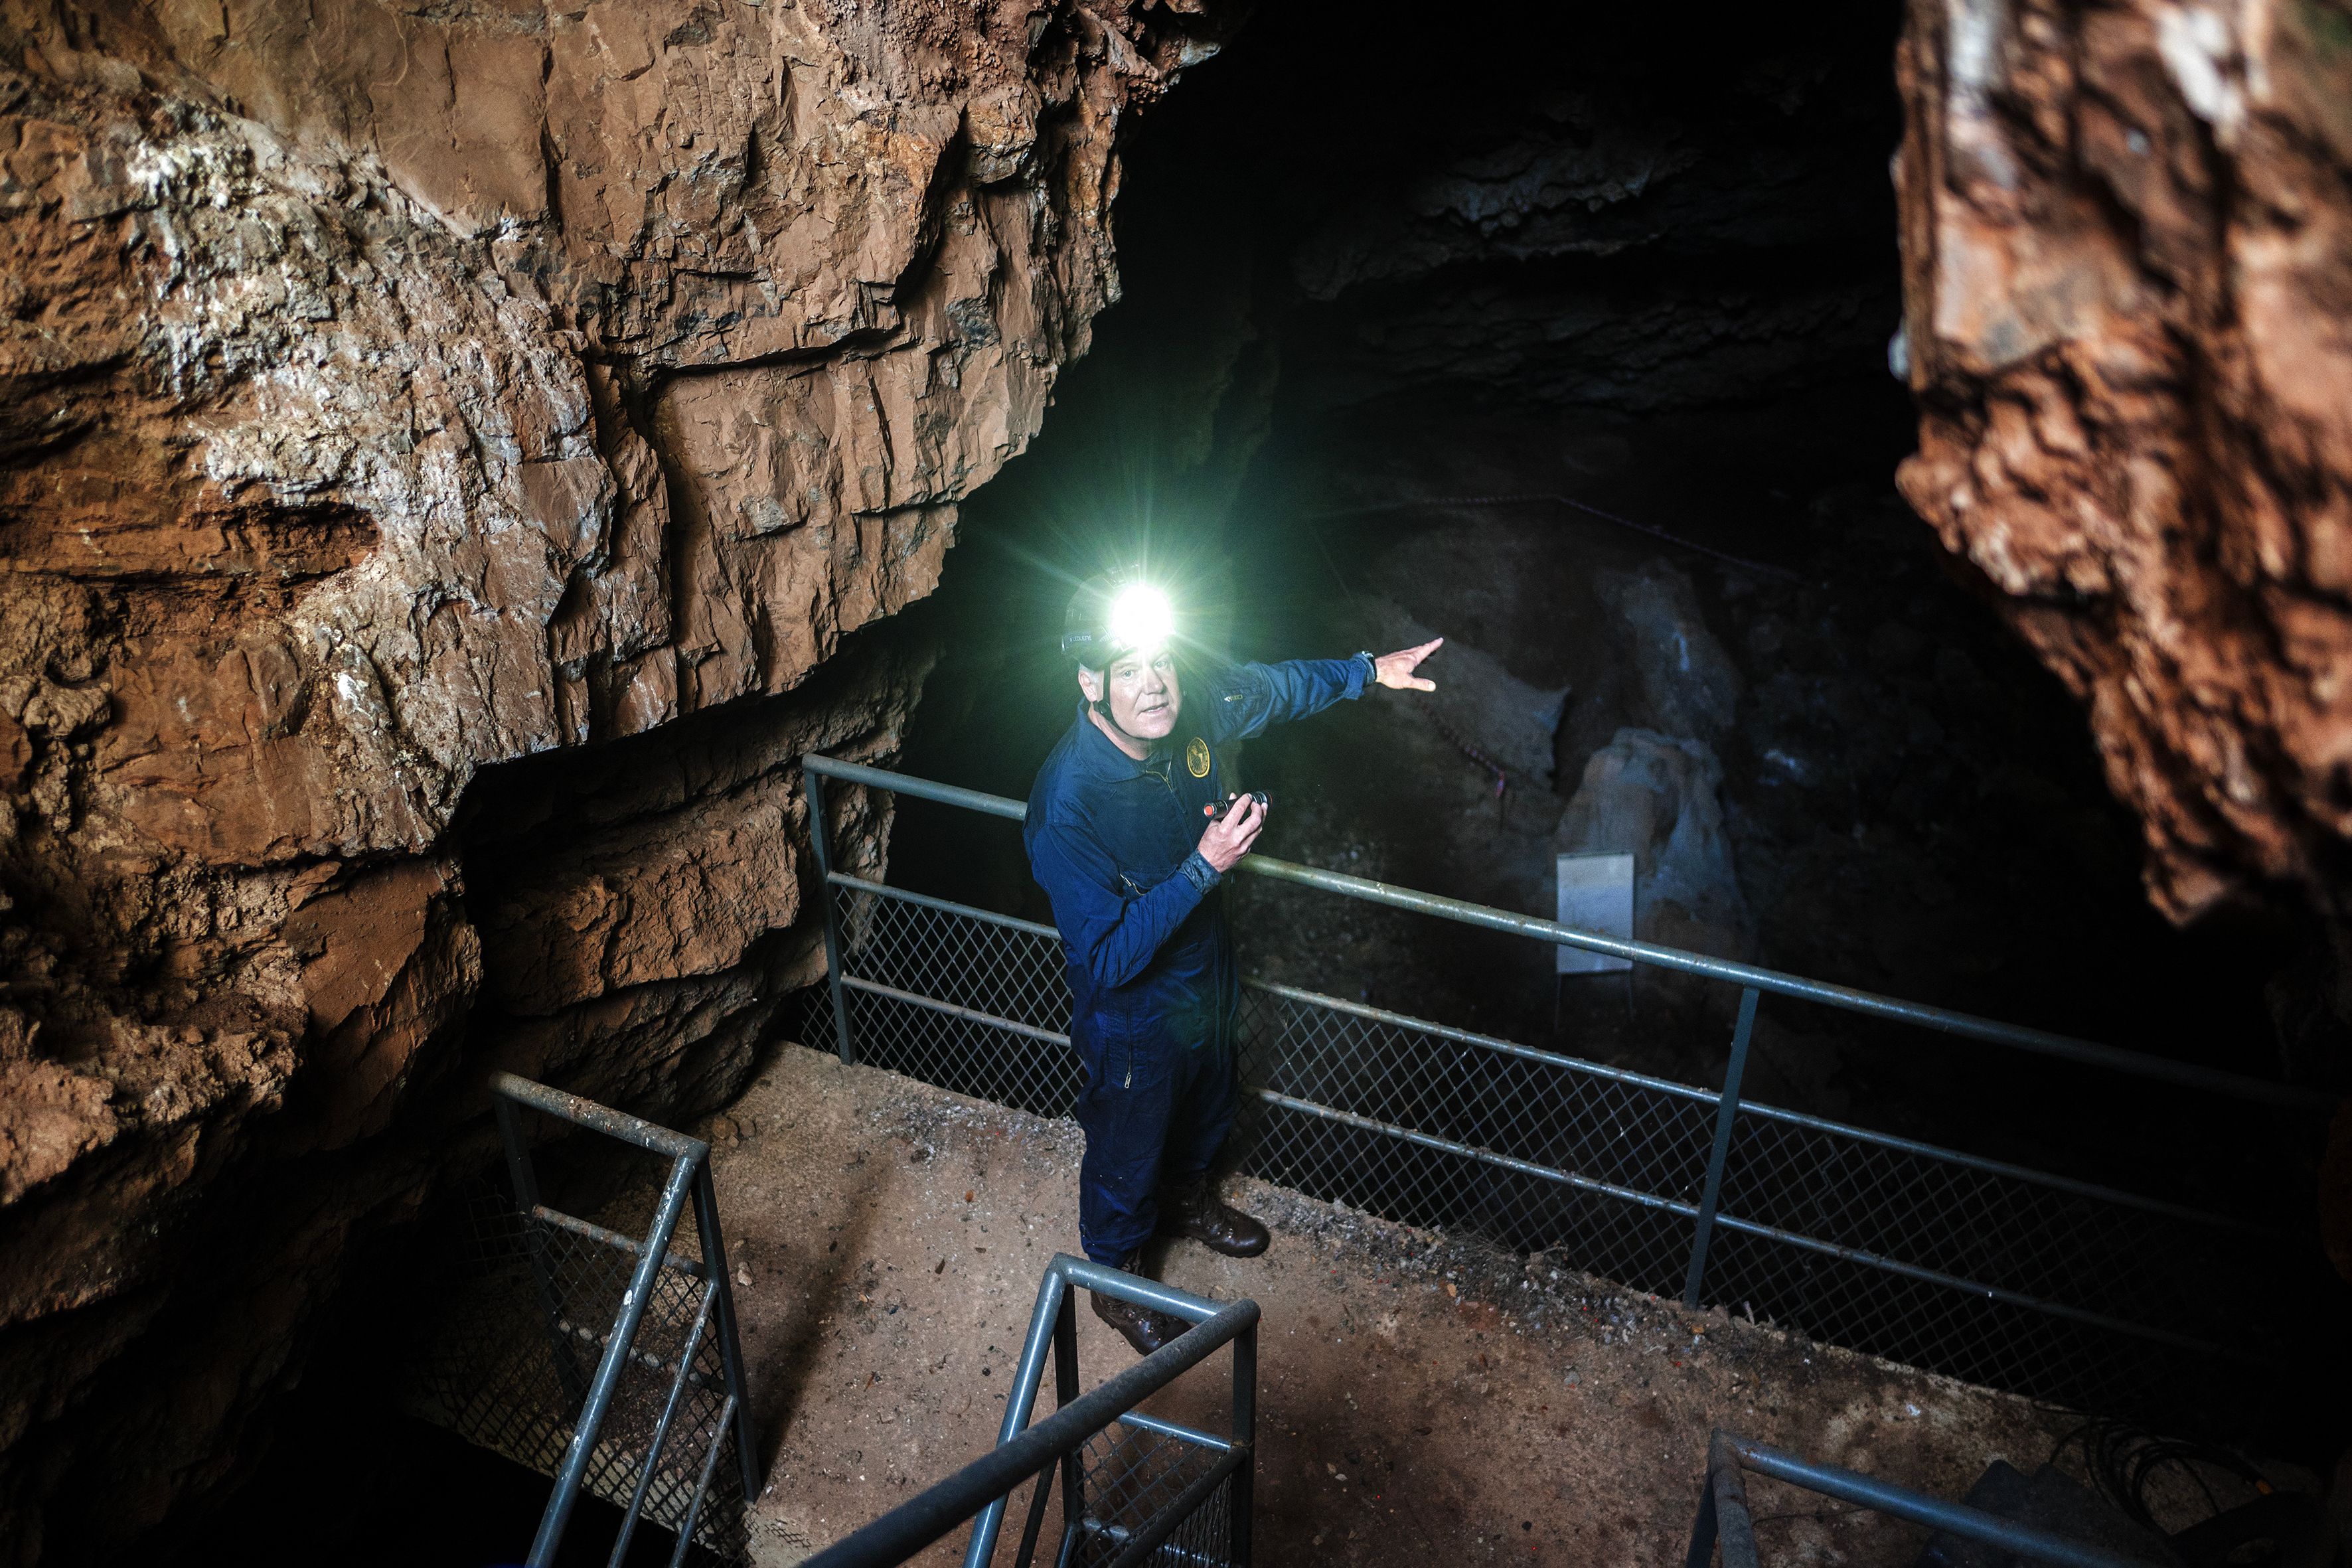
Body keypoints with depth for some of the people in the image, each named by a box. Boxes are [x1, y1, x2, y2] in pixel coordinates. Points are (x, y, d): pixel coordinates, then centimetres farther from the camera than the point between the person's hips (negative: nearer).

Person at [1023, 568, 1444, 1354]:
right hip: (1133, 1019, -6)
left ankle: (1185, 1197, 65)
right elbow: (1105, 959, -34)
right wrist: (1203, 869, -39)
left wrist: (1368, 670, 2)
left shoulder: (1194, 707, -20)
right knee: (1126, 1157, 21)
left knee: (1206, 1110, 33)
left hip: (1206, 980, 7)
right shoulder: (1067, 808, -39)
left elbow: (1274, 686, 4)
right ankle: (1114, 1280, 50)